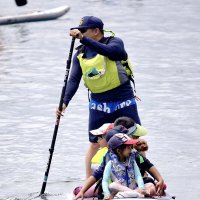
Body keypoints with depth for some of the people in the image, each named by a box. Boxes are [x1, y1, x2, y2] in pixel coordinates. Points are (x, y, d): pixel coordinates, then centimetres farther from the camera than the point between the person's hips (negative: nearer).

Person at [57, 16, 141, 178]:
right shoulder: (80, 54, 3)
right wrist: (64, 103, -20)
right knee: (94, 145, 6)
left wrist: (83, 39, -40)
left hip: (124, 103, -3)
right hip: (98, 105, 3)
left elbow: (108, 51, -34)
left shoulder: (115, 43, -9)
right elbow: (73, 80, -5)